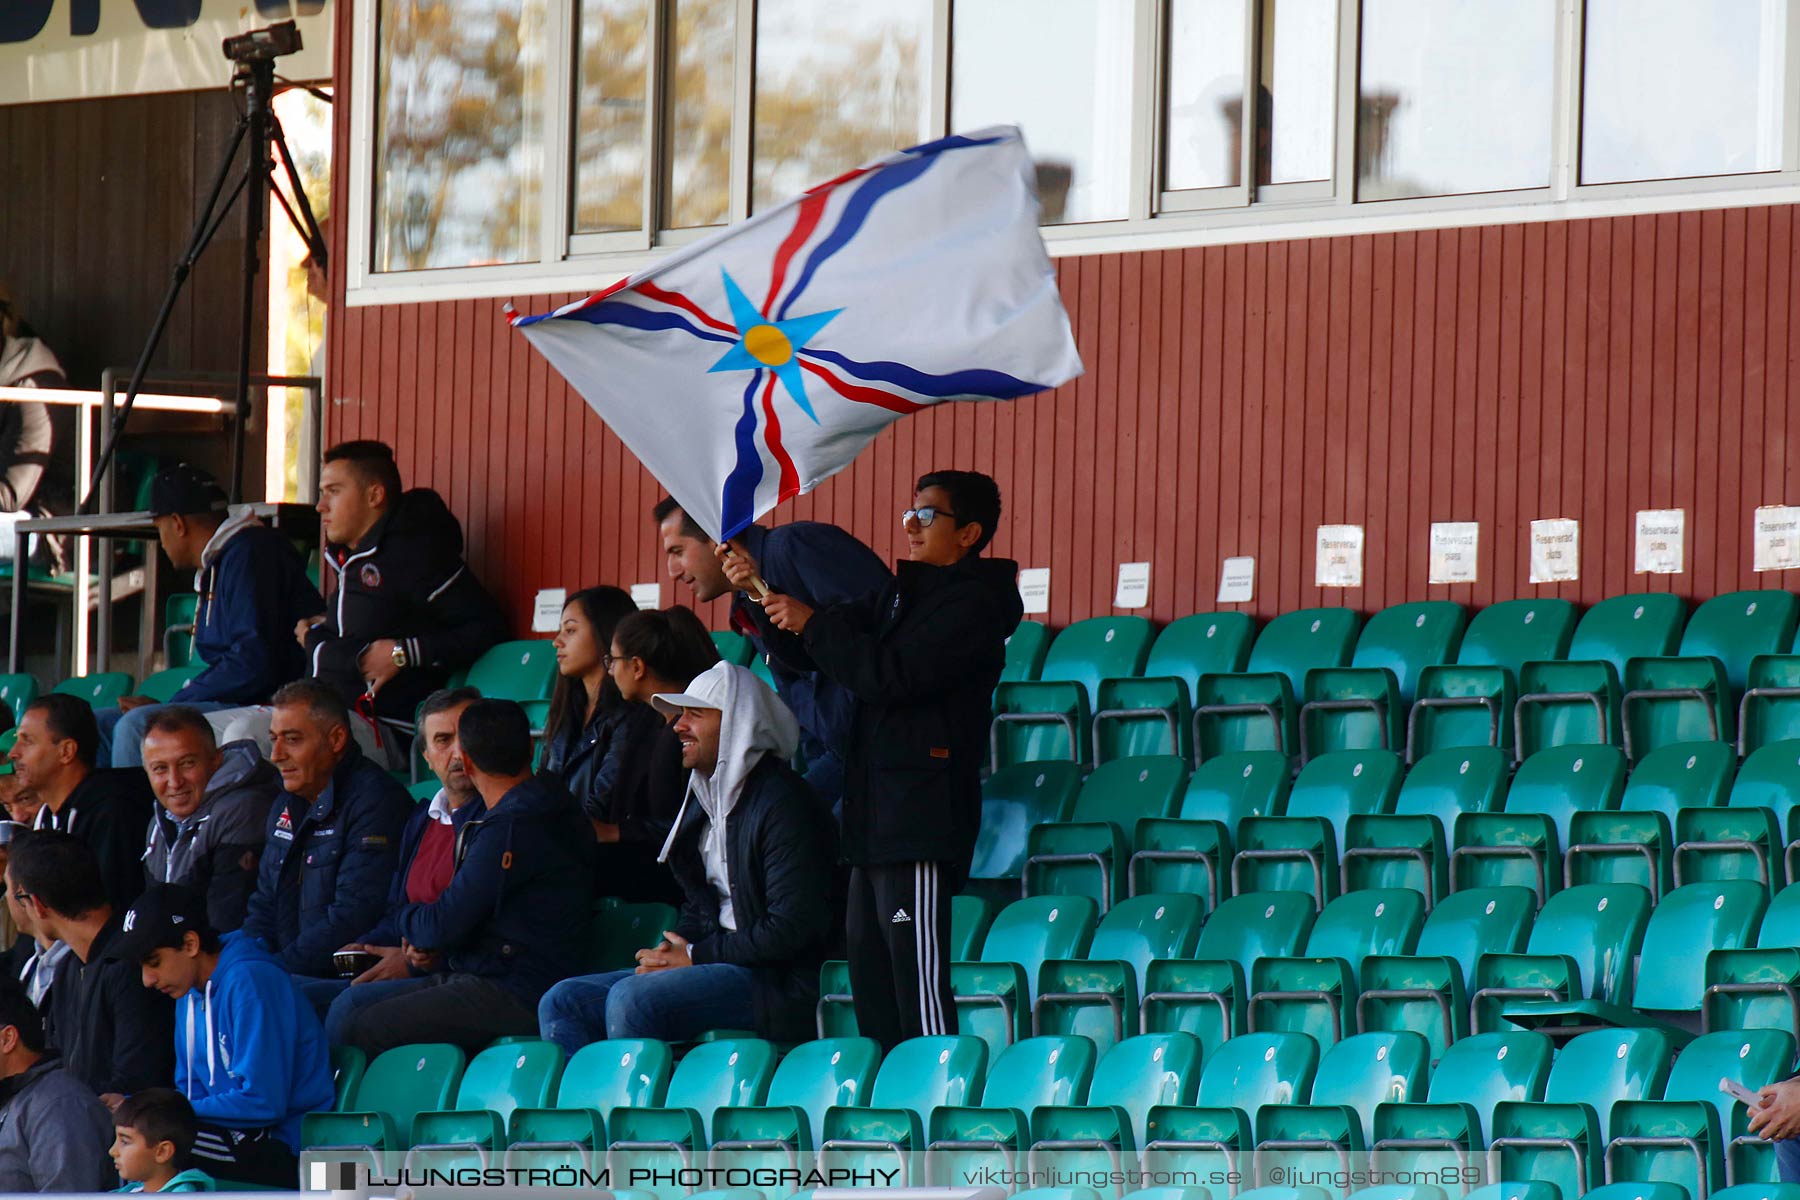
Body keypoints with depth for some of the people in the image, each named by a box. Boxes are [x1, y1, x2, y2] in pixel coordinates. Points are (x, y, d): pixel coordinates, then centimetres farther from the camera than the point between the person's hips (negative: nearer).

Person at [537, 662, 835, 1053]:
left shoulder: (782, 802, -12)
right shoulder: (704, 799, 18)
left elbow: (792, 927, -18)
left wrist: (696, 957, -11)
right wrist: (669, 955, 3)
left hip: (776, 985, -10)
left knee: (632, 999, -30)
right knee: (563, 1003, -2)